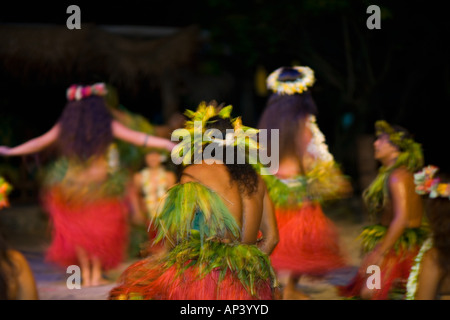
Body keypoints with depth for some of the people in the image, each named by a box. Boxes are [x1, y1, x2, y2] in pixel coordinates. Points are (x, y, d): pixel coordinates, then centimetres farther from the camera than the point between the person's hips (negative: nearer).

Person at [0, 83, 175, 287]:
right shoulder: (108, 126, -7)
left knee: (77, 230, 11)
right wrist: (167, 144, 0)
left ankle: (86, 275, 11)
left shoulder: (64, 127, -2)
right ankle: (96, 274, 11)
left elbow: (39, 143, 7)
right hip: (100, 185, -1)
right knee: (100, 230, 11)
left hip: (71, 187, 1)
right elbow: (138, 138, -5)